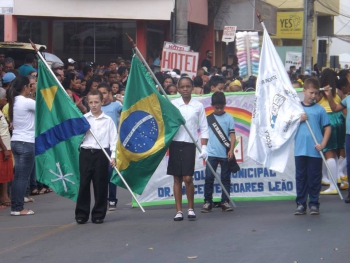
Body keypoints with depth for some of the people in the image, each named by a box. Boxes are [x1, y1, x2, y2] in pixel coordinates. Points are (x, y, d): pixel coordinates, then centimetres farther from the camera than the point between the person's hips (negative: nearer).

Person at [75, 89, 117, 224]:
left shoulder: (108, 120, 5)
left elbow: (113, 139, 4)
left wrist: (113, 156, -4)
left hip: (101, 154, 0)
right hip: (86, 153, 1)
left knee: (100, 185, 2)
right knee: (84, 184, 1)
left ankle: (98, 214, 10)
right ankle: (81, 214, 7)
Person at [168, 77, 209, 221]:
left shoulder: (198, 106, 4)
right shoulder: (172, 104, 4)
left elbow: (204, 128, 6)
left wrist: (204, 147, -1)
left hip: (189, 144, -1)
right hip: (175, 143, 1)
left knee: (188, 178, -8)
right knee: (177, 178, 4)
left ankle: (191, 209, 8)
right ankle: (179, 211, 9)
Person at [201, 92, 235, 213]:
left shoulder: (229, 118, 1)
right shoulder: (208, 118, 6)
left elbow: (232, 135, -1)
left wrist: (231, 150, -11)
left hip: (225, 154, -1)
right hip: (212, 153, 1)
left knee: (225, 178, 6)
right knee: (209, 177, -3)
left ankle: (225, 202, 11)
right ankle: (207, 202, 2)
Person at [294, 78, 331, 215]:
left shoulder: (320, 109, 2)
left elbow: (327, 128, 2)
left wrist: (323, 144, -8)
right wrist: (299, 120, -8)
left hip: (315, 151, -1)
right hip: (300, 150, 2)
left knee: (315, 177, 3)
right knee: (301, 177, 5)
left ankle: (314, 204, 9)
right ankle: (301, 204, 10)